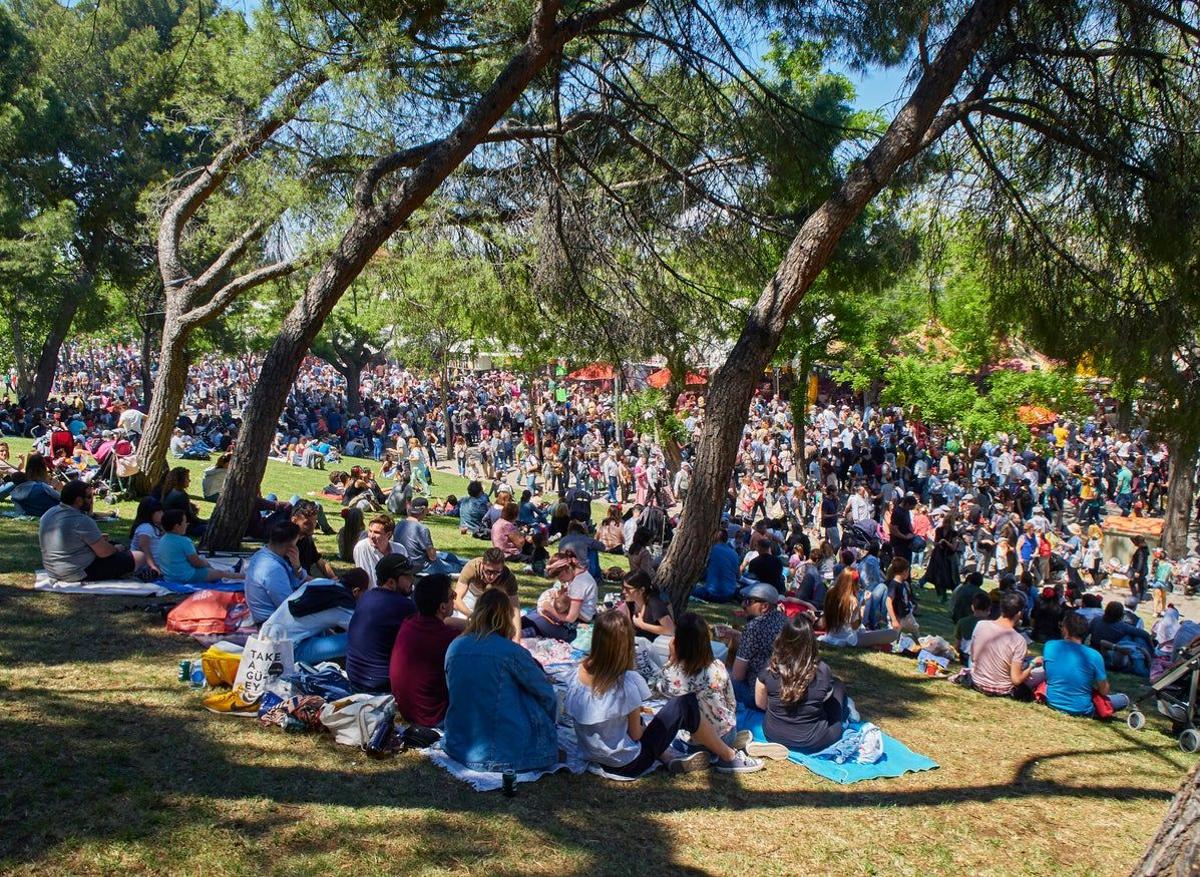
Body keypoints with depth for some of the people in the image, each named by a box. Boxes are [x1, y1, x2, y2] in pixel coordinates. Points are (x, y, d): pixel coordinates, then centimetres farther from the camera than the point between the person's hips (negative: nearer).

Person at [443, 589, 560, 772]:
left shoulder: (454, 647, 0)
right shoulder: (511, 651, -15)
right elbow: (546, 694, -2)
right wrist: (545, 723, 18)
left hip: (457, 746, 5)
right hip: (503, 750, -5)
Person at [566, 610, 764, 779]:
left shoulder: (581, 671, -7)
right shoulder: (628, 681, -24)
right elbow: (635, 733, -14)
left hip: (592, 754, 6)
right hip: (627, 764, -6)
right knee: (686, 703, -1)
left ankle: (671, 758, 15)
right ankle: (729, 757, 16)